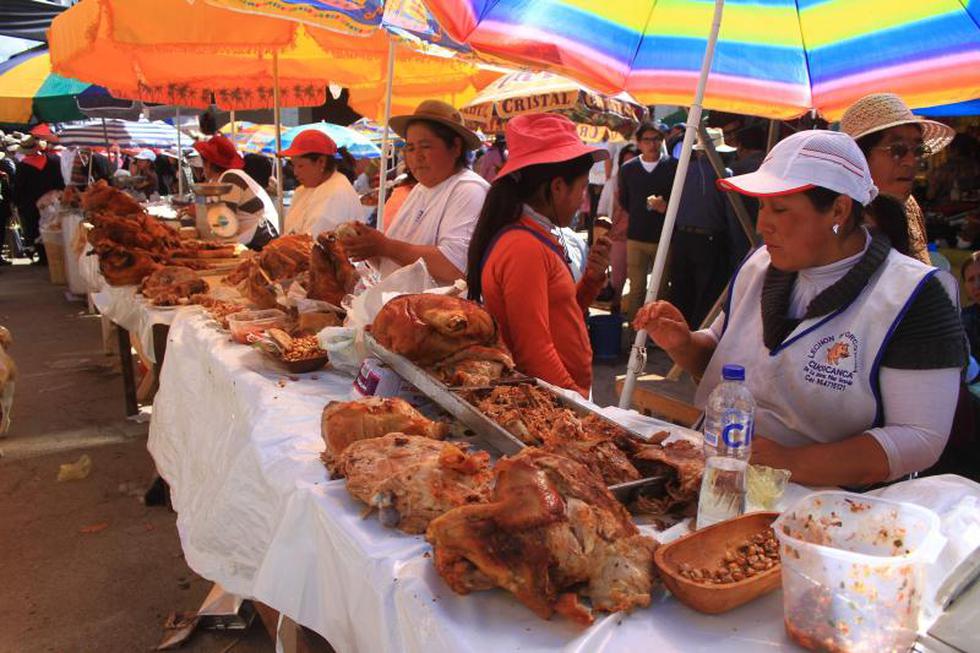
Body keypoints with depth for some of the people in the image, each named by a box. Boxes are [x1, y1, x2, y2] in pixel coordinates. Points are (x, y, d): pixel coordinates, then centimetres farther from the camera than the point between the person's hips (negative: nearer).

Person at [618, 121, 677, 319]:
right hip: (636, 237, 1)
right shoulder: (628, 169, 6)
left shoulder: (673, 166, -1)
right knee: (637, 287, 4)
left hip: (665, 237, -1)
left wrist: (666, 207, -15)